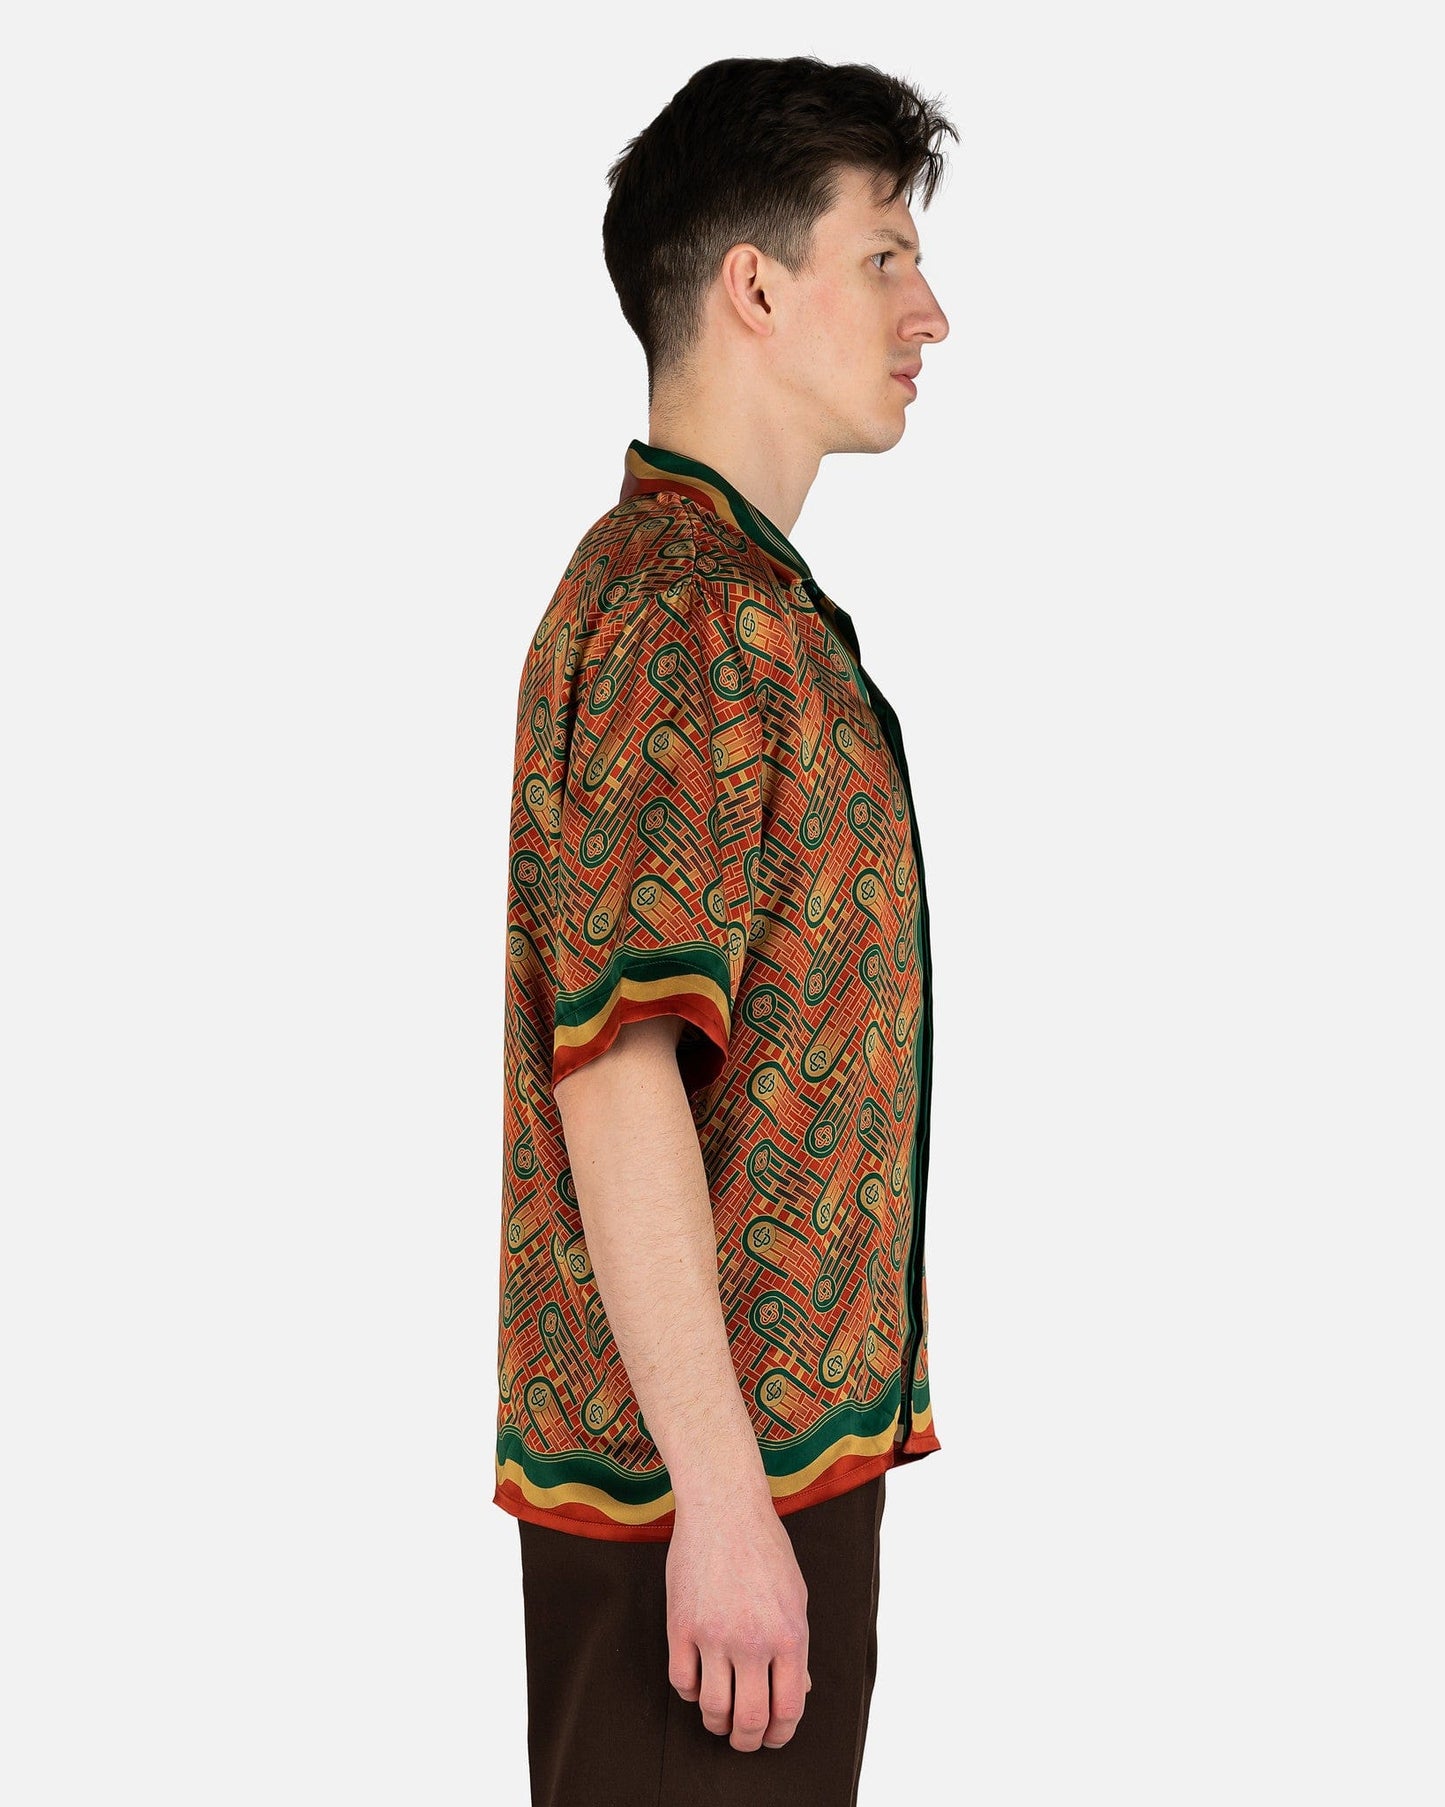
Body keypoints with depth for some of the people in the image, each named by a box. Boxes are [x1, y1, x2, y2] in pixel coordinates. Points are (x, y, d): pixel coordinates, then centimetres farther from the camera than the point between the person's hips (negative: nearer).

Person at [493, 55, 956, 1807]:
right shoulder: (692, 604, -17)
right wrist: (723, 1495, -24)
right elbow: (617, 1062, -24)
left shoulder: (747, 593, 16)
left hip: (773, 1425, 10)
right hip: (703, 1464, -10)